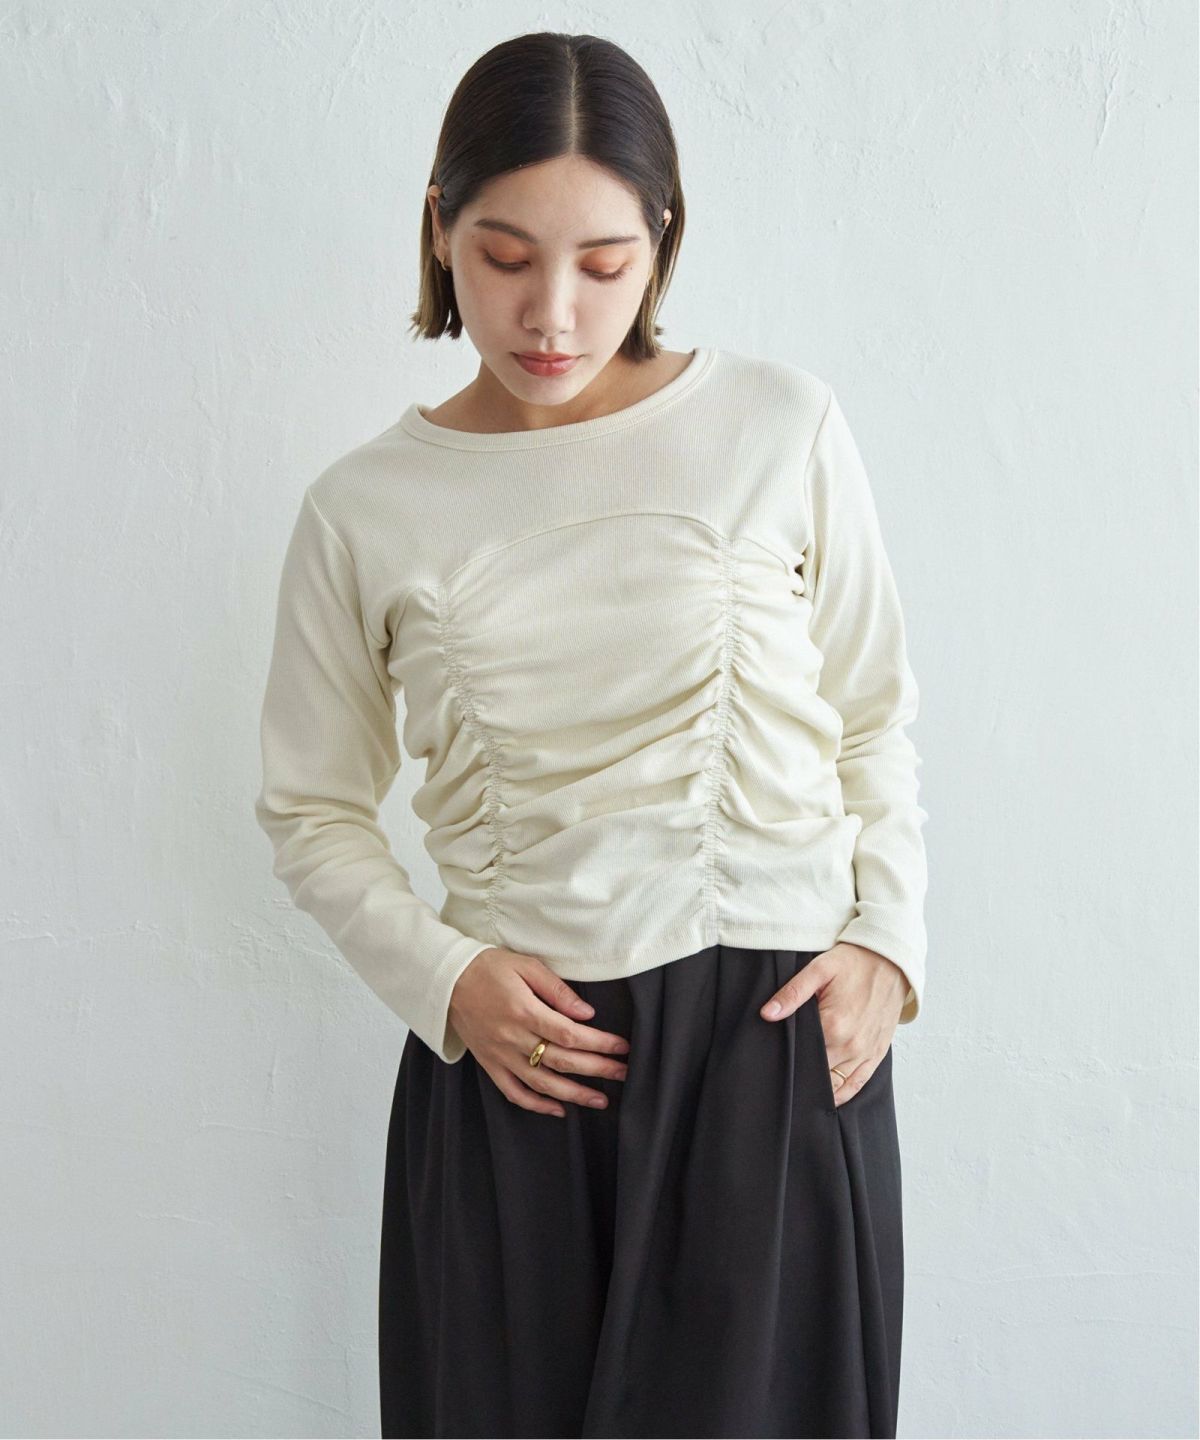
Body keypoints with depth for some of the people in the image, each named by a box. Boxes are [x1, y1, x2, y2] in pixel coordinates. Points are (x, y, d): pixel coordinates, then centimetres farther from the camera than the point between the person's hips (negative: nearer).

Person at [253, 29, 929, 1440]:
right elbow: (313, 811, 8)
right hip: (517, 1059, 1)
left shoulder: (782, 427, -1)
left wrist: (887, 943, -3)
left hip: (782, 1033, 0)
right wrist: (440, 978, -6)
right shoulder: (364, 512, 0)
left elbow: (874, 718, 8)